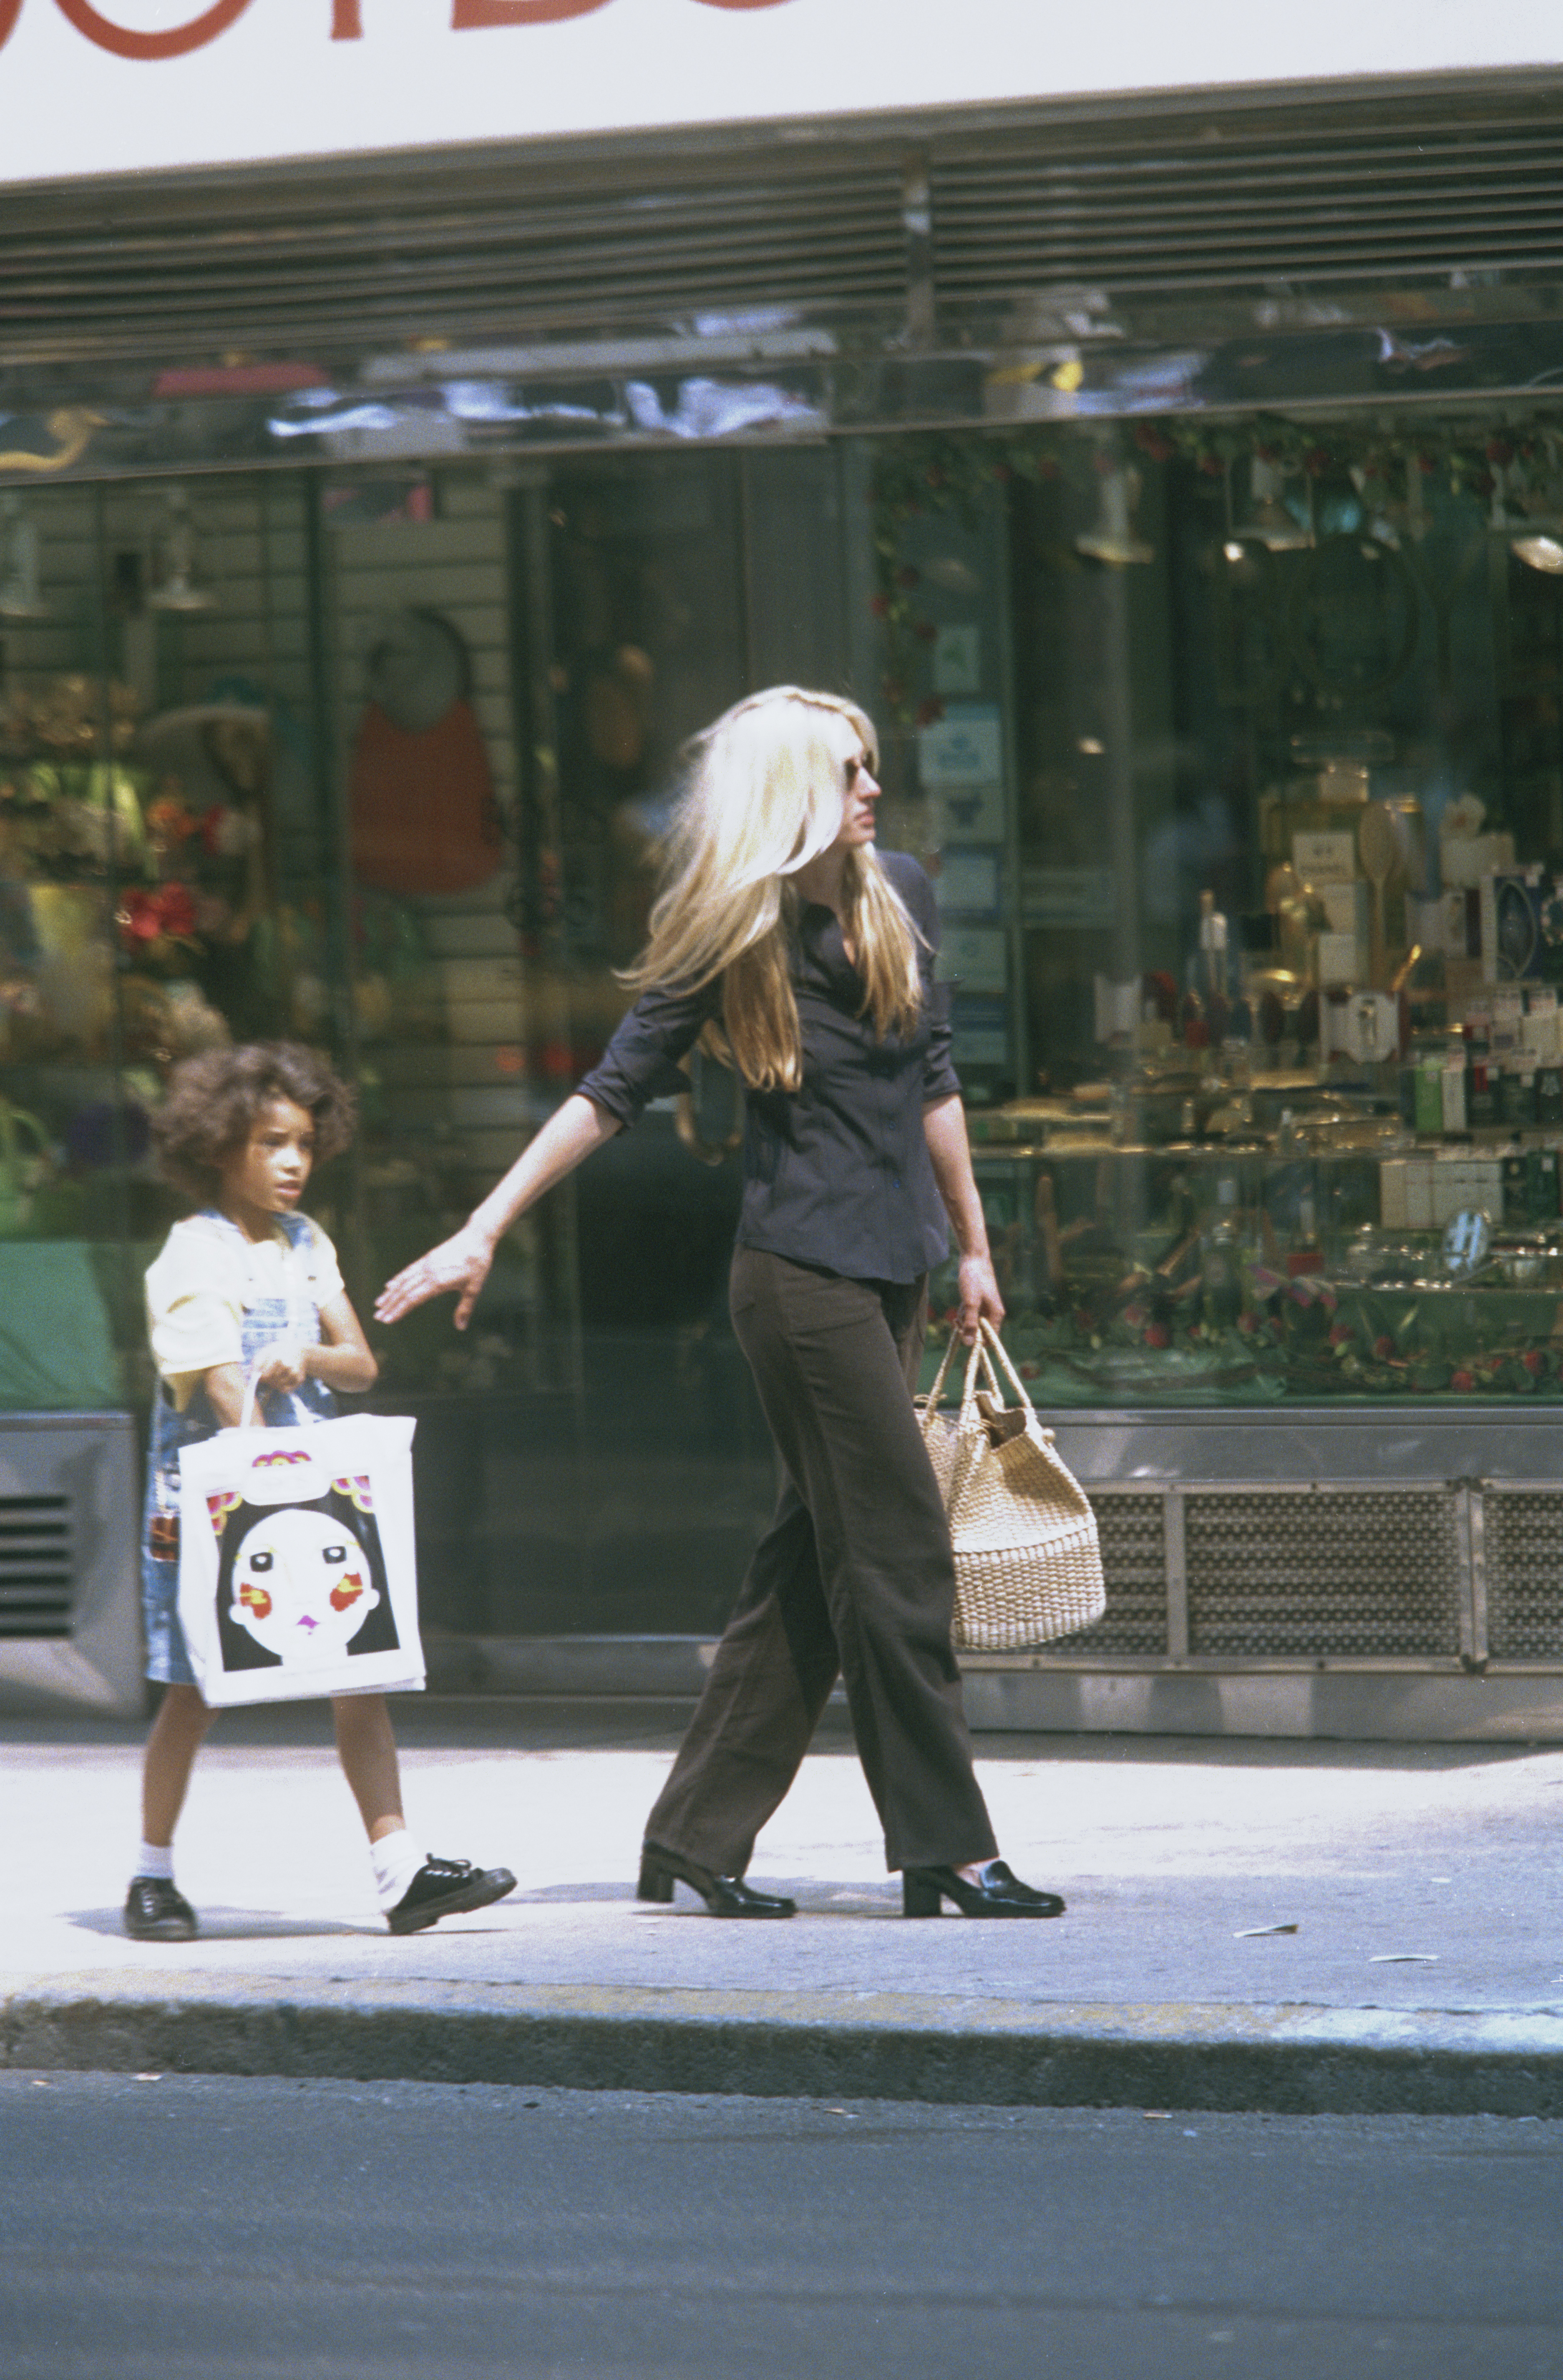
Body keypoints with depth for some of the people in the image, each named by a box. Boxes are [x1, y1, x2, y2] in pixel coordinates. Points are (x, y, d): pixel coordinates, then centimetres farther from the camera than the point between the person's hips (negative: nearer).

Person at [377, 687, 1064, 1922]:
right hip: (804, 1269, -7)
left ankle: (701, 1832, 14)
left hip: (895, 1263, 7)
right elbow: (615, 1093, -5)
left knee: (818, 1553, 7)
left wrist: (976, 1247, 21)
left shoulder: (900, 898, 9)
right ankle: (948, 1846, -5)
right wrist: (484, 1231, -8)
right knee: (901, 1550, -8)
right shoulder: (736, 939, -7)